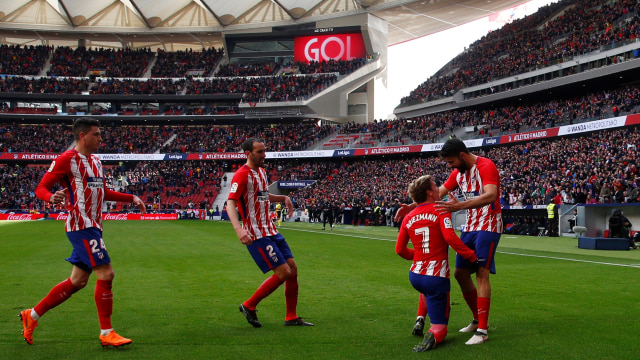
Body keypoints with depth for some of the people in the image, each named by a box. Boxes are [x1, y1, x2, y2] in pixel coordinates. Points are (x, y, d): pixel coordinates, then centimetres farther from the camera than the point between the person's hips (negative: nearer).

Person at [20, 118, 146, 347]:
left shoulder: (95, 161, 18)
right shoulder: (67, 159, -8)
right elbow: (41, 188, -9)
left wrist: (131, 198, 23)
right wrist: (52, 198, -31)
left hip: (92, 227, 9)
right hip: (81, 226, -9)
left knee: (78, 281, 12)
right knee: (105, 273, -12)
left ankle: (32, 315, 25)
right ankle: (106, 333, -3)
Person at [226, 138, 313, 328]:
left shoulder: (261, 171, 14)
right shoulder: (242, 175, -14)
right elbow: (230, 203, -22)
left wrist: (283, 198, 16)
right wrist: (238, 229, -36)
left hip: (270, 231, 9)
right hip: (256, 235, -9)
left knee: (292, 268, 6)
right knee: (283, 272, -12)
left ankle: (291, 317, 15)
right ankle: (249, 306, 5)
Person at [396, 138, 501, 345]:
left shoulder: (486, 166, -17)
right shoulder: (458, 172, 8)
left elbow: (490, 196, -32)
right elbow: (438, 194, 13)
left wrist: (458, 206, -43)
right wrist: (412, 206, 2)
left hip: (488, 227, -8)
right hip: (470, 227, 9)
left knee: (481, 273, -14)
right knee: (460, 273, 8)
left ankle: (482, 330, -10)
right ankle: (478, 319, 23)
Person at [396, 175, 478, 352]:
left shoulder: (408, 217, 7)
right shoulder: (441, 211, -8)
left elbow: (400, 249, 11)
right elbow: (450, 237, -22)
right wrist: (472, 257, -14)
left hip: (415, 275, 5)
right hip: (436, 277, -5)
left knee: (426, 289, 42)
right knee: (440, 326, 7)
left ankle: (420, 320, 25)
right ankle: (433, 336, -26)